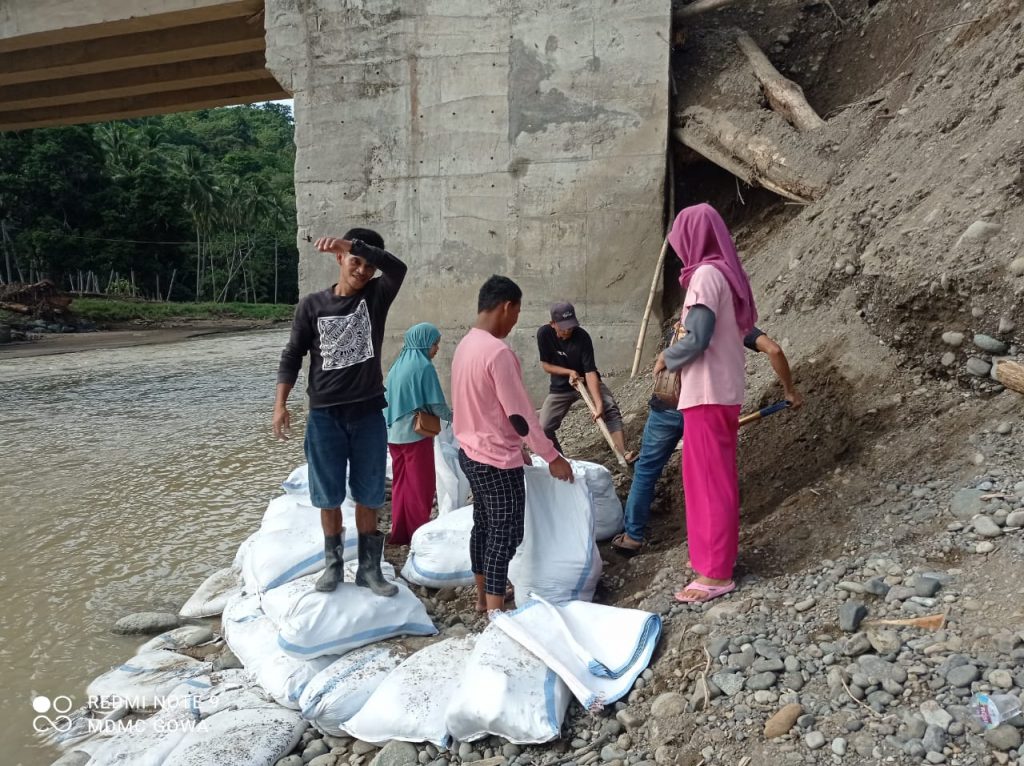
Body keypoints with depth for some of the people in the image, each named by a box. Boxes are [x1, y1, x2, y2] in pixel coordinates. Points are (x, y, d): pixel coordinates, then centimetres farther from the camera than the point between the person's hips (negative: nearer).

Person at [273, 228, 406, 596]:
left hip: (368, 413, 0)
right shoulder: (313, 305, 0)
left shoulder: (376, 296, 0)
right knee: (328, 495, 9)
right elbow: (292, 356, 3)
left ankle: (369, 567, 21)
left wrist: (351, 242, -31)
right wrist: (281, 404, -5)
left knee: (368, 494, 9)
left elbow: (397, 267, -21)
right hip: (325, 414, 0)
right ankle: (333, 563, 26)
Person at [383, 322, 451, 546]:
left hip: (394, 433, 7)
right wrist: (452, 417, 6)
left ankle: (400, 533, 20)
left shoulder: (398, 364, 9)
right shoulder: (424, 367, -13)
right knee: (421, 486, 5)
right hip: (415, 434, -7)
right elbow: (436, 405, -12)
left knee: (401, 483, 14)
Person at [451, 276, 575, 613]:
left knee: (484, 525, 19)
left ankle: (482, 598, 31)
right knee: (505, 535, 0)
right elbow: (519, 413, -20)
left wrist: (513, 444, 21)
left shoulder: (466, 345, 7)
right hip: (497, 460, -9)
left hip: (472, 453, 9)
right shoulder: (498, 352, -22)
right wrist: (552, 457, -11)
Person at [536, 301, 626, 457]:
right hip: (560, 387, 2)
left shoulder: (582, 337, -24)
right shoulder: (544, 333, -19)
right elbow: (546, 365, -9)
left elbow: (590, 371, -29)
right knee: (544, 428, -7)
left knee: (610, 409, -25)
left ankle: (623, 455, -29)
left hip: (587, 381, -2)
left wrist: (599, 403, -39)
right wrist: (570, 372, -25)